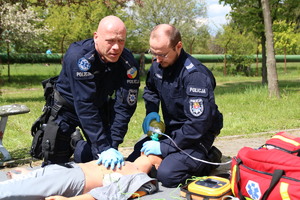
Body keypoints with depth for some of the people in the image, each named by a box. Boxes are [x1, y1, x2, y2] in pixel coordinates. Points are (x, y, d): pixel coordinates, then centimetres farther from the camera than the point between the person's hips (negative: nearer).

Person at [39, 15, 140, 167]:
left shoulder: (128, 63, -22)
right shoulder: (78, 56, -34)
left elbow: (124, 106, -22)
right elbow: (84, 106, -37)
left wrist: (112, 146, -29)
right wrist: (104, 148, -39)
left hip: (100, 107, 3)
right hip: (67, 107, -3)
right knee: (56, 164, 1)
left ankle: (77, 143, 31)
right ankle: (74, 140, 33)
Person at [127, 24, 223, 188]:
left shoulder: (195, 74, -27)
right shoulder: (157, 65, -1)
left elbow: (199, 124, -29)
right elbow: (150, 90, 22)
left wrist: (164, 147, -26)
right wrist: (151, 112, 1)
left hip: (198, 135, -8)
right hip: (170, 129, 8)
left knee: (167, 175, -27)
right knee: (132, 162, 2)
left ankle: (209, 159, -1)